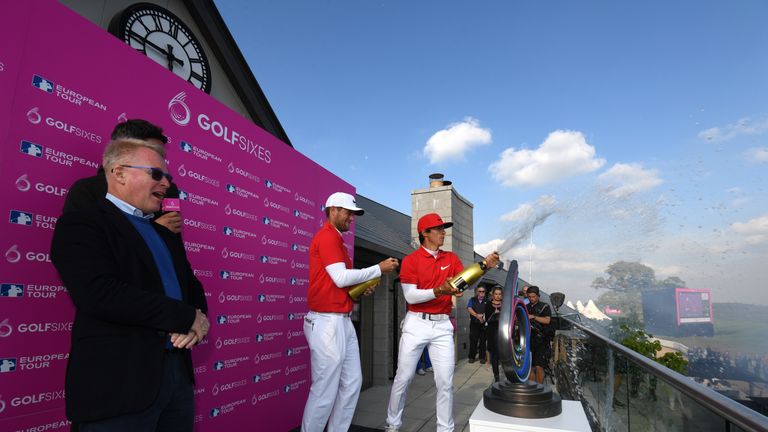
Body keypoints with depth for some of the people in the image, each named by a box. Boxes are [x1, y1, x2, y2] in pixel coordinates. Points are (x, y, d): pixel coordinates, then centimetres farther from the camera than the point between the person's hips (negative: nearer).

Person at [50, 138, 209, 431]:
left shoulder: (166, 234, 17)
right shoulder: (81, 223, -6)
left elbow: (192, 287, 16)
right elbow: (100, 294, -21)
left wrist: (195, 324, -7)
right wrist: (187, 317, -15)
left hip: (179, 373, 7)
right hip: (118, 383, -7)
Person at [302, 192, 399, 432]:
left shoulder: (335, 240, 19)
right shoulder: (327, 236, -11)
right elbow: (341, 278, -19)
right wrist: (379, 269, -11)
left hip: (342, 321, 10)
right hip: (328, 323, -10)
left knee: (352, 383, 14)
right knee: (325, 390, -2)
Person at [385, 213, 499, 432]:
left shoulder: (451, 258, 9)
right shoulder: (411, 260, -4)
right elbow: (410, 296, -12)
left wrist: (484, 266, -19)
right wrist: (439, 291, -25)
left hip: (442, 325, 3)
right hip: (416, 324, -3)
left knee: (445, 382, 4)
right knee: (403, 378, 8)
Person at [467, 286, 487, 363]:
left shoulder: (487, 301, 10)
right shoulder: (472, 300, 10)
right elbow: (469, 309, -4)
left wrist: (484, 316, -20)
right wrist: (477, 315, -19)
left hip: (484, 324, 0)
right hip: (474, 324, 0)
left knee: (483, 340, 2)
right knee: (473, 340, 0)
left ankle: (482, 357, 12)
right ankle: (472, 357, 9)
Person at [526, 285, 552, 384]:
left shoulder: (544, 306, 1)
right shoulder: (526, 307, 15)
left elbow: (547, 320, -14)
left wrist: (533, 317, -21)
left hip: (541, 341, -5)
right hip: (529, 340, 5)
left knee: (538, 366, -10)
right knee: (530, 367, 7)